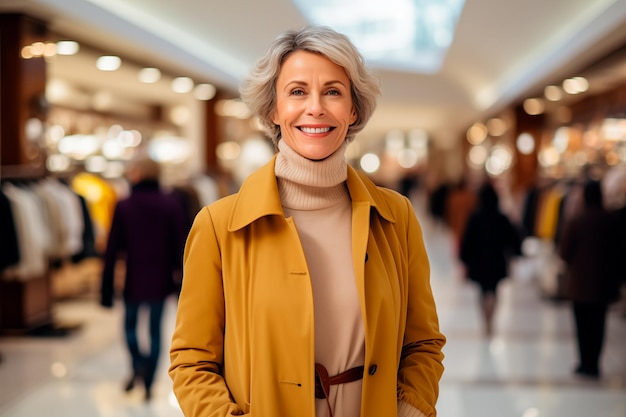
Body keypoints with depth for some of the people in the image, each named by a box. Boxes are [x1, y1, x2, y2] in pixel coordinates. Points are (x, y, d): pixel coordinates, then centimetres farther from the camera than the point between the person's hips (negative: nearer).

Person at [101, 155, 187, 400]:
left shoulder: (123, 206, -7)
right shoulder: (171, 204, -4)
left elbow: (112, 250, -6)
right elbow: (179, 244, -4)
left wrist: (107, 291, -1)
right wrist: (178, 272, 8)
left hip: (134, 280, -1)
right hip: (161, 280, 1)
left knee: (130, 325, 19)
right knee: (155, 330, 11)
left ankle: (138, 366, -4)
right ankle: (149, 384, 10)